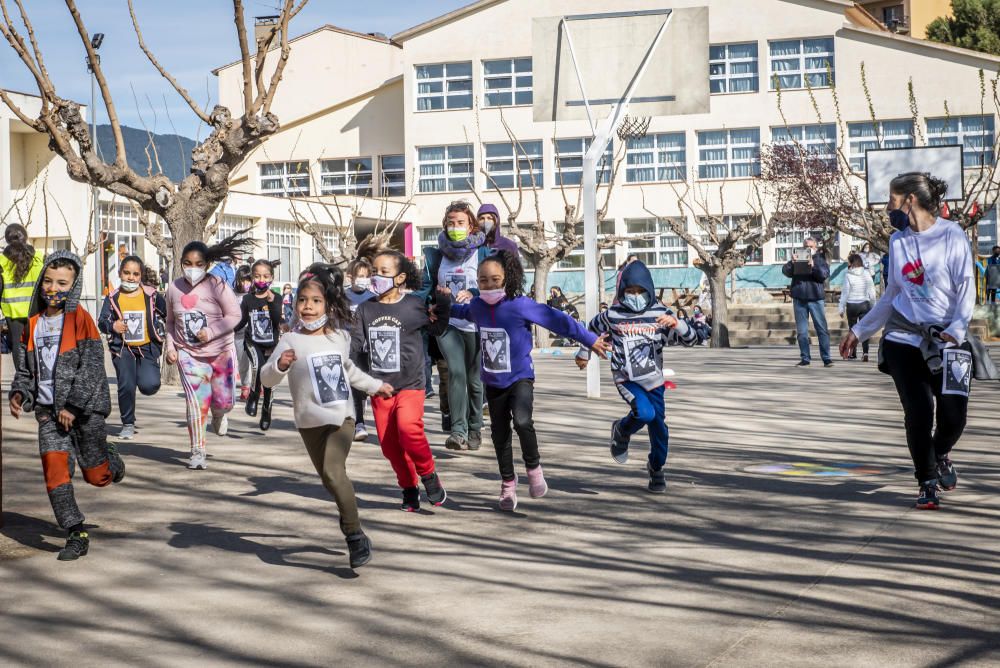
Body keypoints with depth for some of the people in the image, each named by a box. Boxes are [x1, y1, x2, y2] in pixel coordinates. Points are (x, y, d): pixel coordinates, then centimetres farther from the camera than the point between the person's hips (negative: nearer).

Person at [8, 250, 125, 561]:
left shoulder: (80, 319, -8)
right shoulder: (34, 323, 10)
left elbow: (92, 366, -13)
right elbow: (28, 366, 20)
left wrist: (73, 405, -17)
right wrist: (19, 393, 2)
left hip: (84, 408, -4)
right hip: (49, 410, 4)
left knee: (96, 475, 2)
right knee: (55, 469, -9)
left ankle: (111, 461, 38)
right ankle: (76, 535, -1)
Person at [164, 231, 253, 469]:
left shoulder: (217, 286, -12)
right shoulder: (174, 288, 0)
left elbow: (234, 315, -9)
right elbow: (170, 322, 12)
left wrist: (210, 332, -20)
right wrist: (170, 347, 1)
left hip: (220, 351, -1)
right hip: (188, 353, 1)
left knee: (224, 401, 5)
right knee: (197, 403, -9)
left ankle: (218, 416, 45)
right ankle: (197, 452, 2)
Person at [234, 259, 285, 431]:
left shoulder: (275, 299, -3)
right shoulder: (248, 300, 0)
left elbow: (279, 321, -17)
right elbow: (241, 322, 9)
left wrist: (272, 302, -24)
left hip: (271, 345, 1)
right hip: (253, 343, -1)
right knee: (258, 365, -32)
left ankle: (266, 414, 25)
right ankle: (253, 397, -10)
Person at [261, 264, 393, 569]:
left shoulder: (340, 336, 5)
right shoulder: (291, 341, -7)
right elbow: (267, 379, -14)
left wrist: (375, 385, 37)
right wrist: (280, 365, -35)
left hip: (342, 417, 0)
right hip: (311, 421, 0)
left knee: (333, 470, -19)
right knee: (329, 479, 9)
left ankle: (354, 534, -14)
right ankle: (349, 519, 31)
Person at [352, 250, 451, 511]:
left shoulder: (414, 305, -3)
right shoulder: (366, 309, 5)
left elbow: (437, 330, 10)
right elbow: (357, 343, 4)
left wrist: (443, 304, -3)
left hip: (409, 385, -4)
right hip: (380, 386, 4)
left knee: (408, 428, -27)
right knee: (389, 444, 6)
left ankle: (428, 474, -5)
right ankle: (409, 488, 24)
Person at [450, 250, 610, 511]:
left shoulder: (521, 306, -18)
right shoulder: (477, 306, -2)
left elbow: (558, 320, -15)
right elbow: (462, 312, 25)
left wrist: (590, 340, -13)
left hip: (520, 378, -5)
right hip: (493, 382, 5)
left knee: (522, 421, -27)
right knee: (499, 434, 12)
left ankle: (533, 468, -2)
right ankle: (508, 484, 29)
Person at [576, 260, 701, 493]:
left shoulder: (660, 313, -4)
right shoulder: (613, 315, -6)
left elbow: (691, 340, -6)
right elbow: (593, 328, 16)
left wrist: (676, 323, -25)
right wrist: (584, 353, 25)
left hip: (653, 379, 2)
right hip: (627, 379, -2)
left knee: (658, 426, 6)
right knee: (645, 413, -26)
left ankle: (656, 469, 30)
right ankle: (621, 431, 7)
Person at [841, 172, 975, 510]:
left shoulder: (951, 236, -5)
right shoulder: (898, 241, 9)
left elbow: (967, 290, -8)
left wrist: (956, 329, -23)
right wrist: (859, 331, 20)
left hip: (945, 341, -3)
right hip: (903, 339, 3)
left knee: (954, 414, -5)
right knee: (918, 413, -7)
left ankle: (940, 454, 30)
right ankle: (928, 483, 10)